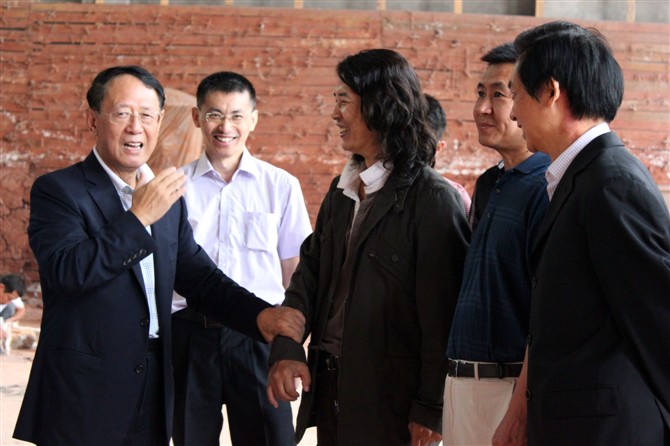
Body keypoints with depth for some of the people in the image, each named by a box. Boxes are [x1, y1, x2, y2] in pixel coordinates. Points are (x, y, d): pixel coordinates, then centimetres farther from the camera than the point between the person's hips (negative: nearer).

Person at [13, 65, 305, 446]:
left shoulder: (167, 198, 13)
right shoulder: (57, 190, -7)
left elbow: (198, 277, 12)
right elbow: (66, 271, -20)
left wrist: (261, 315, -4)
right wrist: (139, 217, -20)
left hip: (154, 393, 6)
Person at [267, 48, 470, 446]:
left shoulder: (433, 198, -13)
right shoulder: (341, 193, 13)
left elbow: (440, 312, -15)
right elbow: (310, 274, 10)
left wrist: (430, 409, -15)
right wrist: (286, 349, -5)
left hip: (392, 398, -7)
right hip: (330, 388, 7)